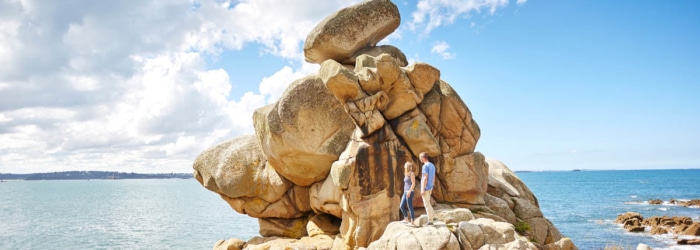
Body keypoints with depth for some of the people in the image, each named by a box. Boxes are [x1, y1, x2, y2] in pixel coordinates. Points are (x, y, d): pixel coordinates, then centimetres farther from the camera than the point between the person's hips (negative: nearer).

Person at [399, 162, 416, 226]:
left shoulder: (412, 173, -10)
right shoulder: (407, 174, 17)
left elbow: (413, 184, -16)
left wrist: (409, 191, -22)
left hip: (409, 192, -9)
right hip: (405, 192, 9)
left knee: (410, 207, -5)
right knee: (402, 206, 11)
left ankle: (412, 222, 1)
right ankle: (406, 219, 23)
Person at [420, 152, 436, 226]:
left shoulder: (425, 166, -16)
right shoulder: (432, 166, 11)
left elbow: (425, 178, -21)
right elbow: (433, 178, 16)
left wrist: (423, 190, -21)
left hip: (425, 188, -9)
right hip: (430, 188, 9)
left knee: (427, 204, -2)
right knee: (427, 203, 19)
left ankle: (430, 220, 1)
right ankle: (433, 216, 18)